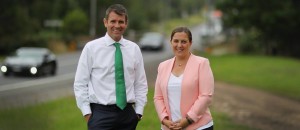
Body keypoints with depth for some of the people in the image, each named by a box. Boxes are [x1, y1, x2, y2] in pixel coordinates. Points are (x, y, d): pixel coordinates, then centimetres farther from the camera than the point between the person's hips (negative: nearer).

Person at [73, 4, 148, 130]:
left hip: (127, 113, 3)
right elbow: (80, 84, -2)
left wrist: (138, 111, 3)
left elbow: (141, 84, 10)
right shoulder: (91, 48, -2)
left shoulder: (134, 49, 7)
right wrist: (87, 113, -6)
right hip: (100, 113, -3)